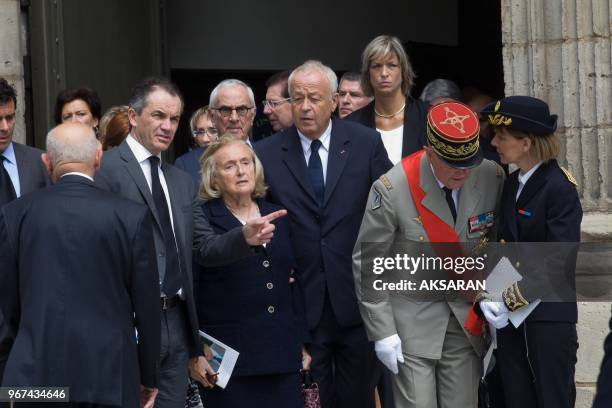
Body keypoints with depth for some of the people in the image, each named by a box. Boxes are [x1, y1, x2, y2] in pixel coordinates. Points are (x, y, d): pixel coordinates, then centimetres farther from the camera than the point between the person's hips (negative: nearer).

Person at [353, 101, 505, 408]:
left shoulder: (493, 179, -8)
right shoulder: (392, 190, -17)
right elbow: (367, 265, -8)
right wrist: (382, 332, -9)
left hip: (467, 316, 3)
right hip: (414, 322, -3)